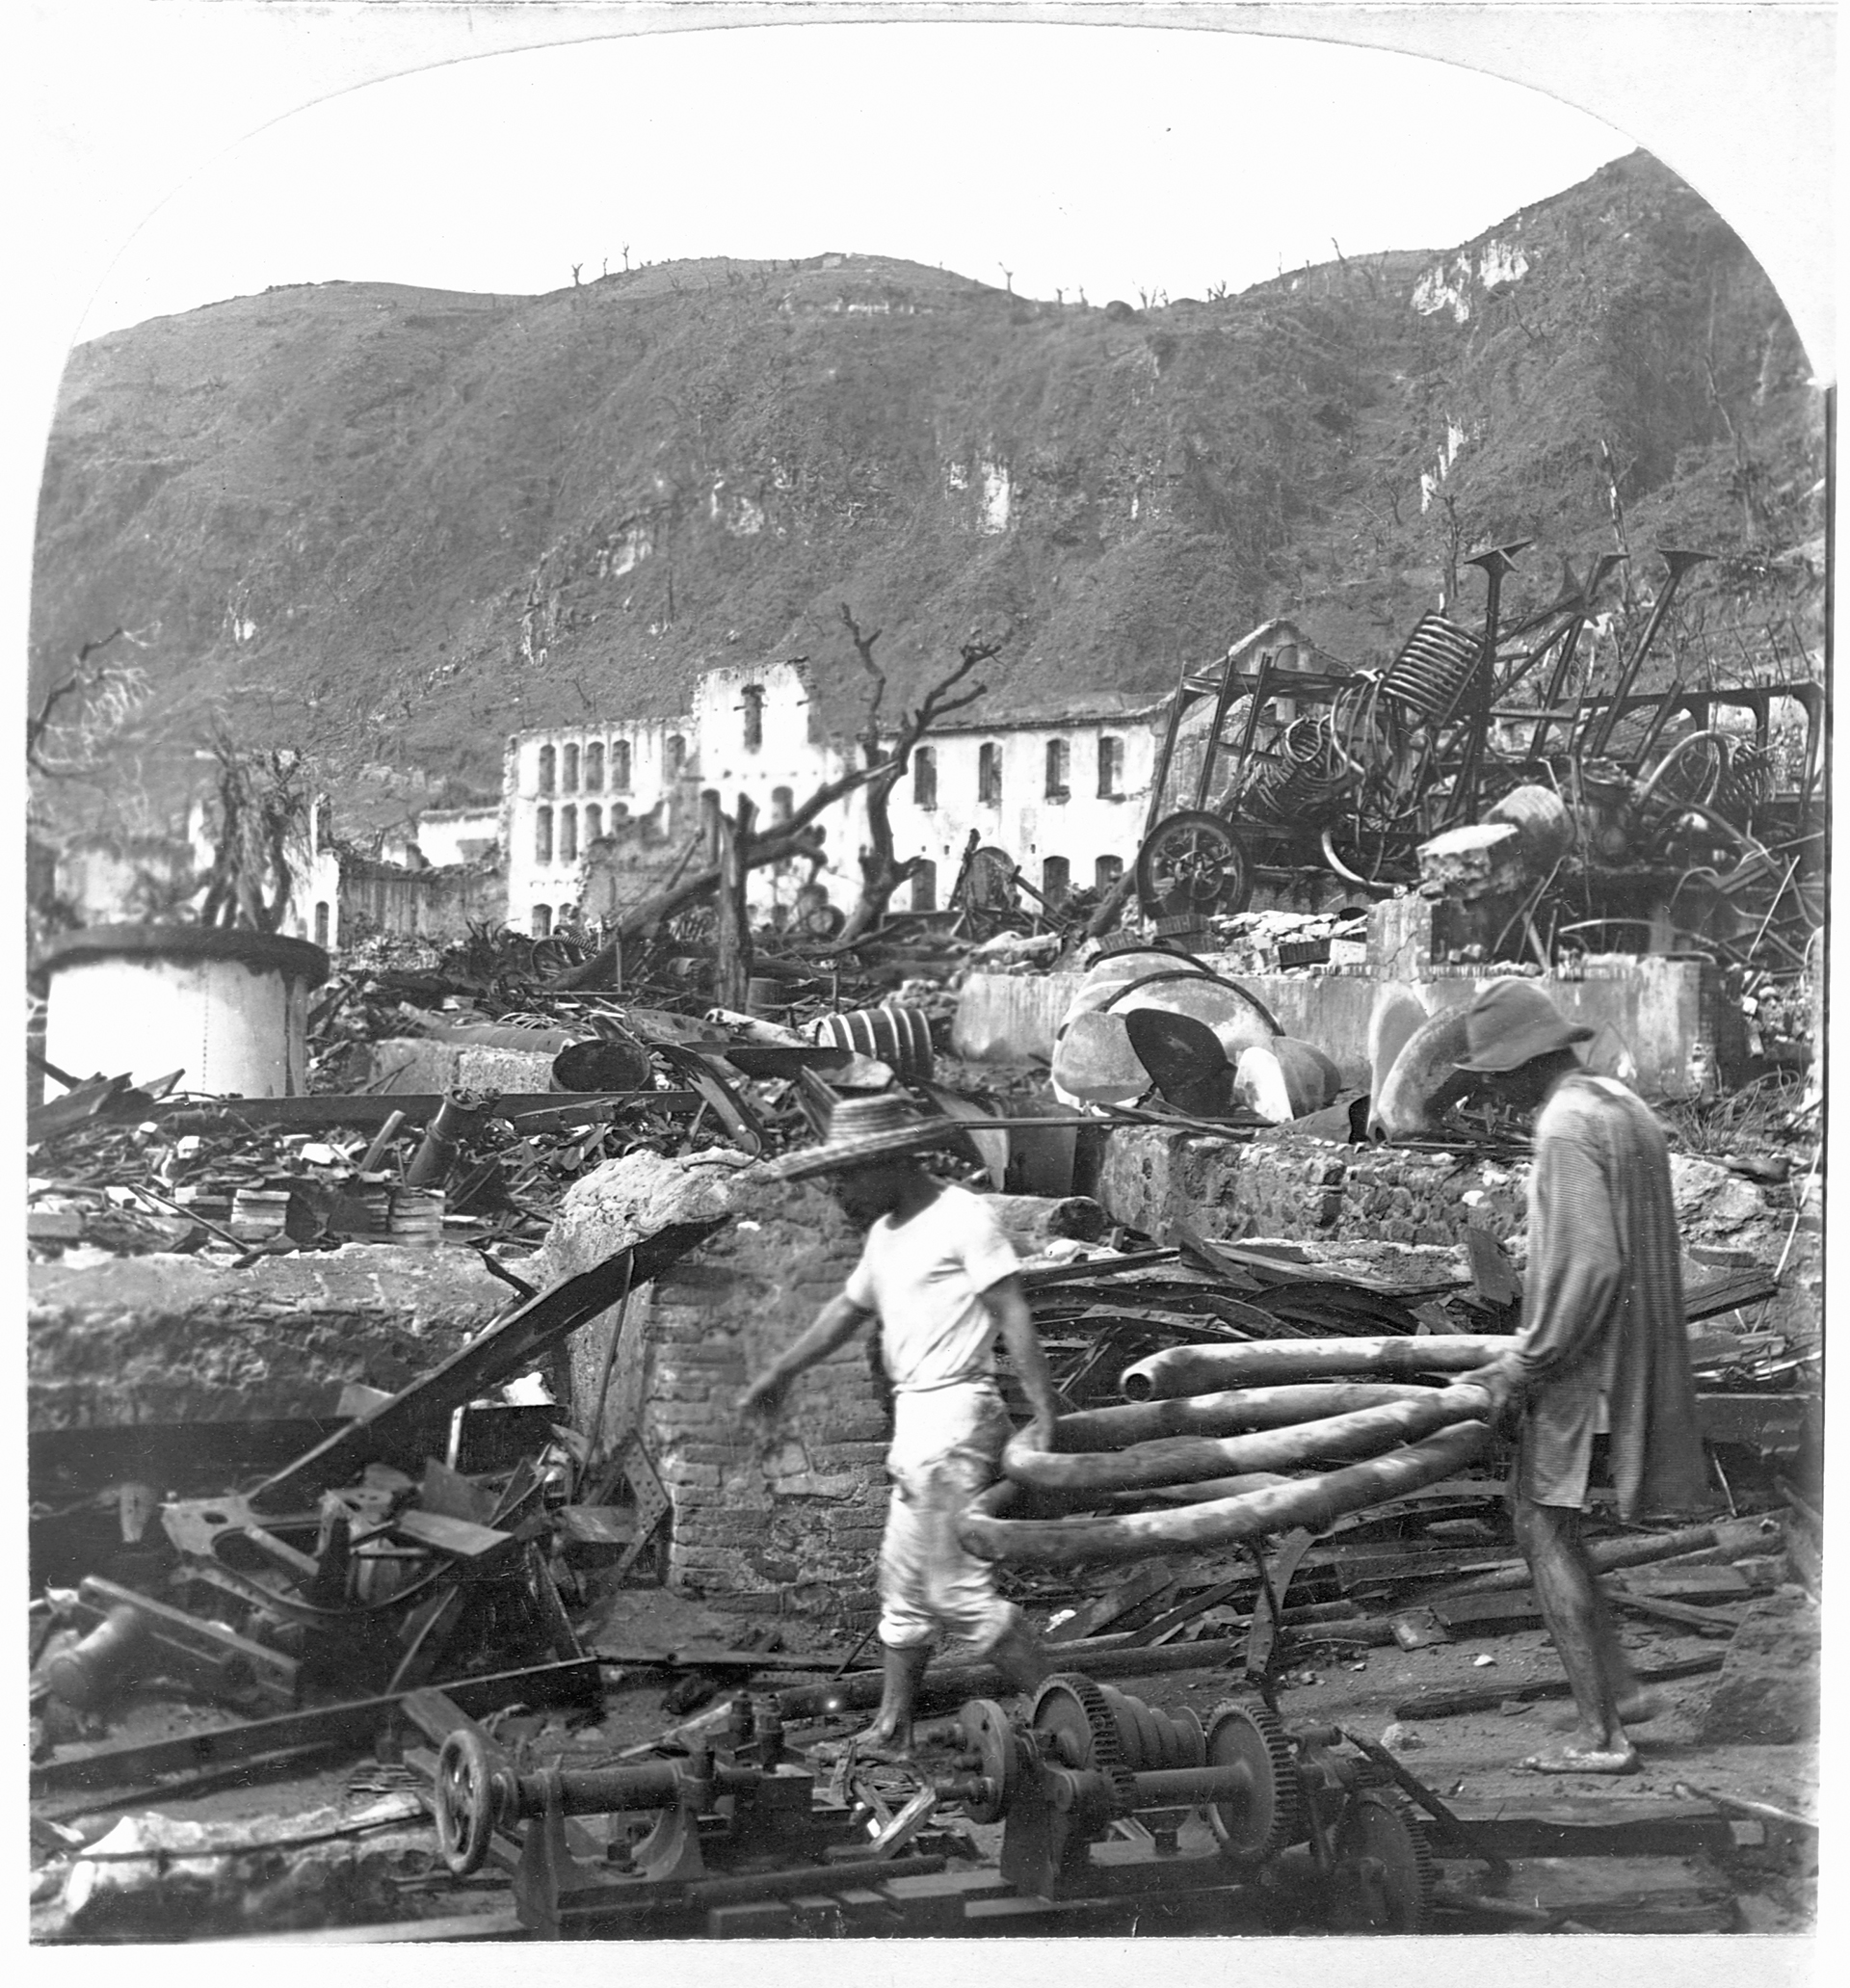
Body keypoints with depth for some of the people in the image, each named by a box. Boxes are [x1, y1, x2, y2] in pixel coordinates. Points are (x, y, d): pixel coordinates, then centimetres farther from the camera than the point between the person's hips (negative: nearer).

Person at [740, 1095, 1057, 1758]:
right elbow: (848, 1309, 29)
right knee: (903, 1583, 15)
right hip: (915, 1420, 9)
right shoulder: (884, 1234, 16)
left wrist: (1044, 1417, -20)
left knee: (957, 1590, -10)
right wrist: (780, 1372, 34)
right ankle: (892, 1729, 25)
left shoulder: (961, 1216, -11)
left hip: (952, 1412, -9)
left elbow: (1014, 1316, -15)